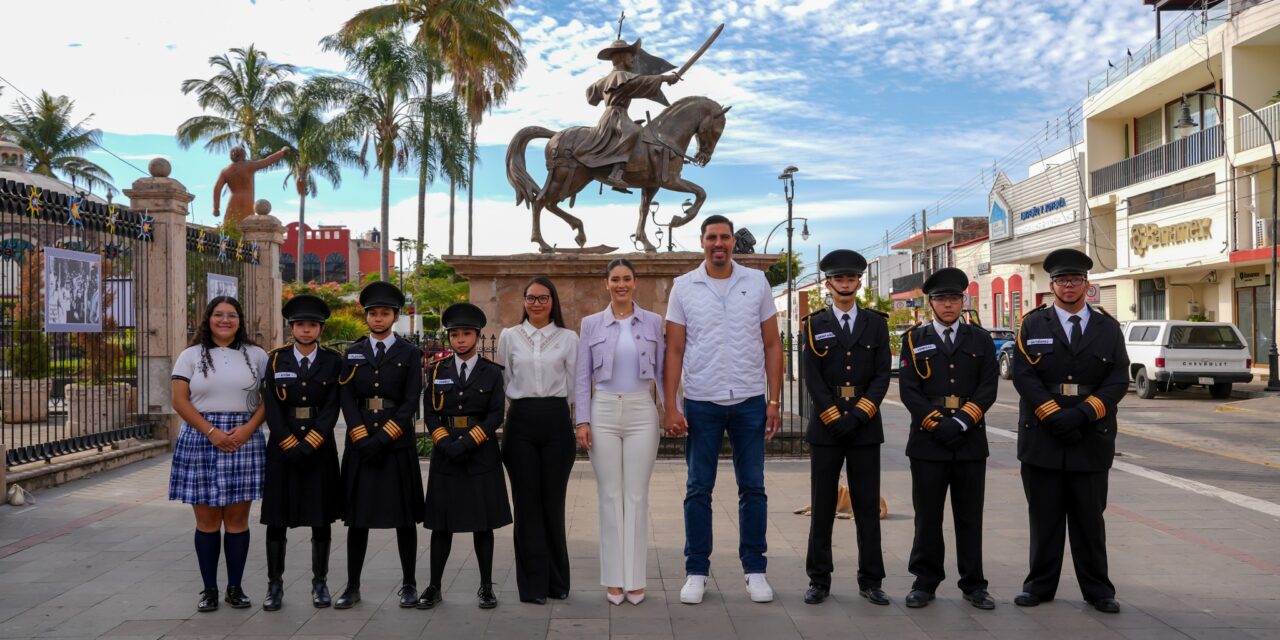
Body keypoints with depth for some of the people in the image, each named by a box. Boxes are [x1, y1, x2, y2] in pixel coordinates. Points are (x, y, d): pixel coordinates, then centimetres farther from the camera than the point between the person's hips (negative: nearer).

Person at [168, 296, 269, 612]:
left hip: (244, 440, 0)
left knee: (238, 518, 3)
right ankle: (209, 589, 13)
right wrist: (212, 432, -11)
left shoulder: (256, 355, 8)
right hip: (200, 440, 0)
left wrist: (248, 428, -11)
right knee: (206, 519, 4)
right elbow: (180, 401, 0)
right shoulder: (190, 356, 7)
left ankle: (235, 588, 13)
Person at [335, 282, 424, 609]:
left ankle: (408, 584, 14)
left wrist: (382, 439, -13)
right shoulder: (353, 353, 10)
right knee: (357, 517, 5)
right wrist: (362, 438, -10)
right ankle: (352, 586, 14)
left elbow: (410, 402, -6)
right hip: (360, 444, 2)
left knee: (404, 517, 4)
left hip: (397, 444, -2)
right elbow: (347, 399, 2)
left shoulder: (409, 354, 2)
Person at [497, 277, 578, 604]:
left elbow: (573, 385, 7)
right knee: (527, 503, 2)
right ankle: (533, 584, 10)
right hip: (521, 421, 0)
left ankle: (557, 581, 17)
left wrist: (580, 421, 1)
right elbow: (501, 383, 12)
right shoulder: (509, 336, 7)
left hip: (557, 421, 0)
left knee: (553, 502, 4)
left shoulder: (568, 338, 6)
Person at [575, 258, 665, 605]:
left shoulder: (654, 322, 5)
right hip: (604, 412, 0)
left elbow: (662, 372, 6)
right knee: (610, 495, 4)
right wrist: (582, 420, -3)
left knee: (637, 496, 2)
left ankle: (635, 579, 11)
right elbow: (583, 378, 4)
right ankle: (614, 579, 13)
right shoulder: (591, 324, 6)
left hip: (642, 413, 0)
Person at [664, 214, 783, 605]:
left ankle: (755, 570, 17)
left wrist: (774, 401, -1)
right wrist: (670, 407, -6)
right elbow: (674, 350, 1)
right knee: (698, 489, 5)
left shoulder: (756, 282, 4)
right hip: (701, 403, 0)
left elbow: (772, 345, 5)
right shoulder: (684, 287, 2)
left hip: (750, 401, 1)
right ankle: (696, 572, 15)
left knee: (753, 487, 7)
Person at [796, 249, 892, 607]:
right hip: (826, 425, -1)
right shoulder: (813, 325, 5)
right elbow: (812, 377, -3)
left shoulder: (876, 323, 8)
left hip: (865, 424, 1)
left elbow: (882, 375, 0)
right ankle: (819, 579, 13)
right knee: (823, 506, 5)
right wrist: (835, 418, -11)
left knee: (868, 505, 5)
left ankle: (870, 580, 13)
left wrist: (857, 415, -11)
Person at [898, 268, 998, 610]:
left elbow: (988, 388, 0)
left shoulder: (980, 339, 9)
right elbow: (908, 389, -2)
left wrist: (960, 422, -12)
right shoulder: (914, 339, 6)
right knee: (927, 515, 4)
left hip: (970, 439, 1)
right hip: (927, 439, -1)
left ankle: (973, 584, 16)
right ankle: (925, 582, 14)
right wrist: (936, 423, -12)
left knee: (970, 516, 7)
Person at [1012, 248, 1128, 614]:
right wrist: (1054, 416, -14)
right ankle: (1040, 586, 18)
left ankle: (1097, 590, 19)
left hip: (1092, 438, 1)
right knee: (1044, 517, 7)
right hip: (1042, 437, -1)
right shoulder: (1032, 325, 5)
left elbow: (1118, 380, 0)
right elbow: (1023, 376, -5)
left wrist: (1082, 414, -13)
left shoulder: (1107, 327, 8)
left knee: (1090, 518, 8)